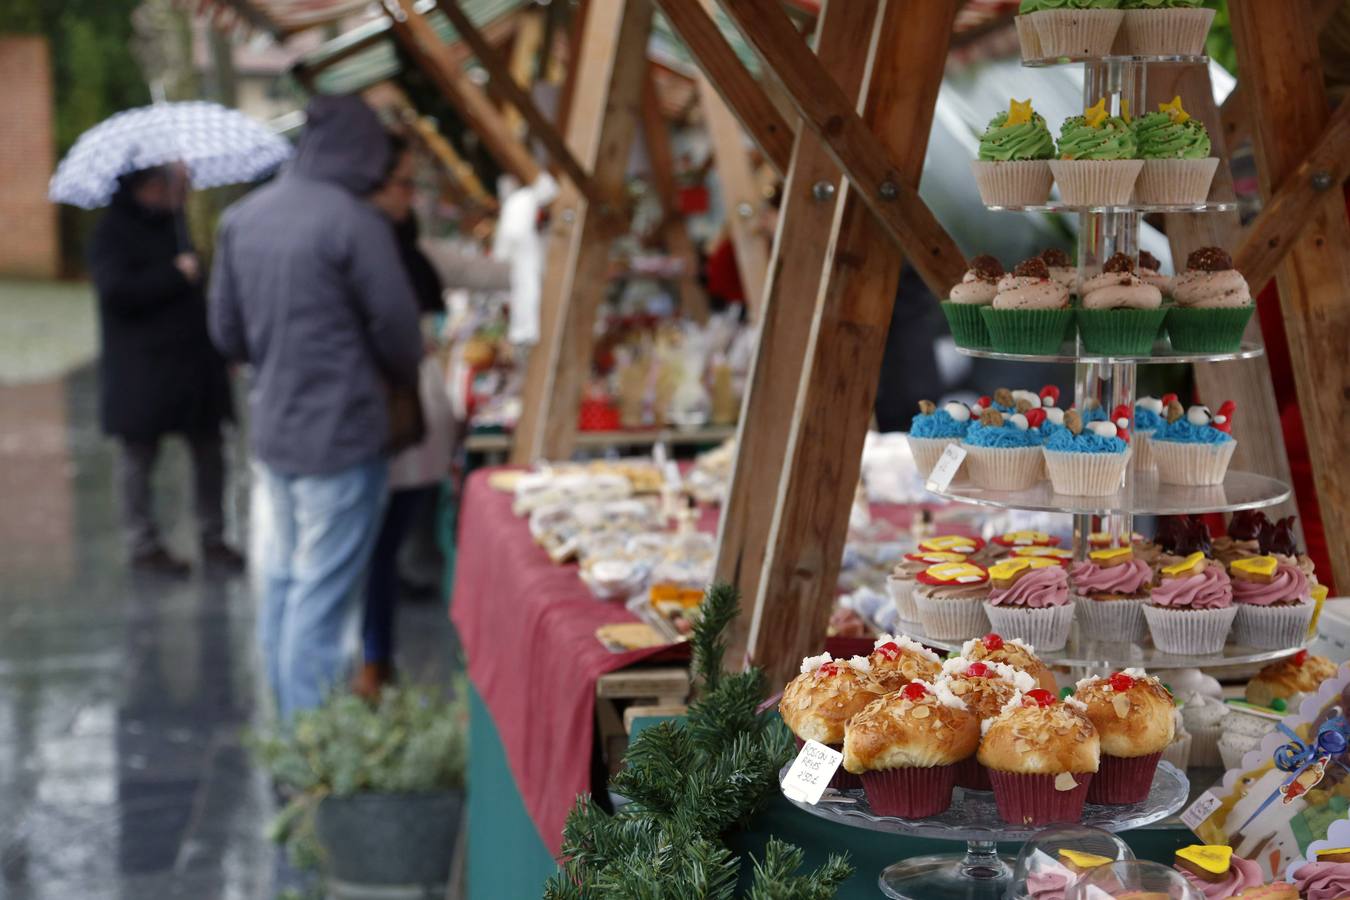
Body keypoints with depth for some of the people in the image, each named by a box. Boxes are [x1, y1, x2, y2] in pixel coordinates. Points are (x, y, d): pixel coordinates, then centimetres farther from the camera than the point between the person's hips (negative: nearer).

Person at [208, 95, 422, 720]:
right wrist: (400, 379, 9)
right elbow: (396, 325, -12)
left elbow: (225, 329, 11)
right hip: (340, 435, -7)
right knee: (322, 595, -2)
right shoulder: (354, 222, -17)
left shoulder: (242, 217, 5)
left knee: (282, 581, 17)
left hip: (272, 433, 7)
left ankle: (288, 725, 28)